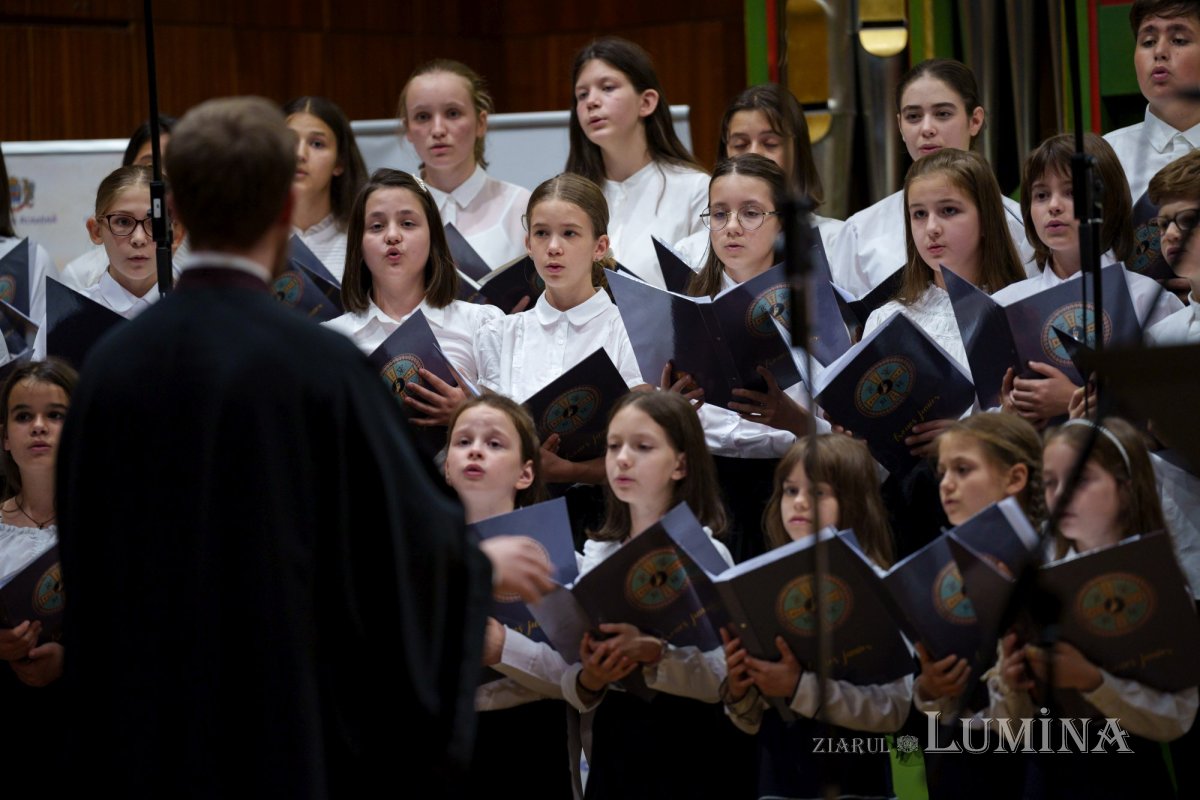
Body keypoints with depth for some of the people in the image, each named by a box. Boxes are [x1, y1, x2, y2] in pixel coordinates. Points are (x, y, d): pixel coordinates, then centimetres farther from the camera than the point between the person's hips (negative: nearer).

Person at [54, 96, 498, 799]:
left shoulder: (113, 363, 1)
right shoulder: (320, 366, -14)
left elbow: (83, 558, 10)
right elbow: (421, 546, -8)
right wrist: (488, 557, 14)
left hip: (147, 740, 5)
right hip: (291, 736, -5)